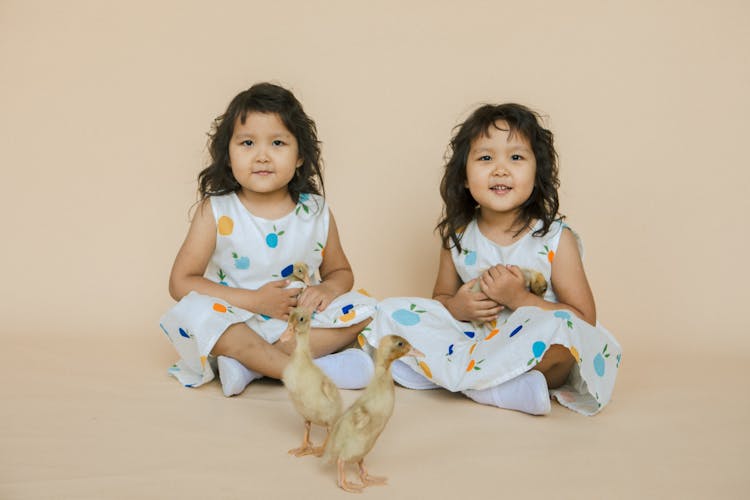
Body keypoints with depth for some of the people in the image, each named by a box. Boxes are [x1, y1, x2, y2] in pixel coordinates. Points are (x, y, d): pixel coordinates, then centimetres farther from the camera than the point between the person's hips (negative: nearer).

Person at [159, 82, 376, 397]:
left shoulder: (316, 213, 0)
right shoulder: (216, 212, -7)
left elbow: (340, 272, 14)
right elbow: (181, 282, -9)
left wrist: (327, 289, -12)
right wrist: (253, 300, -18)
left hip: (301, 324, 3)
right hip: (236, 326, -2)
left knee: (361, 308, -16)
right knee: (196, 311, -31)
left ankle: (251, 365, -26)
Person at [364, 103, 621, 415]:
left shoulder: (556, 240, -8)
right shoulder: (457, 237, 2)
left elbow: (584, 319, -9)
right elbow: (440, 297, 13)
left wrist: (519, 299, -21)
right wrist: (456, 306, -12)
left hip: (533, 354, -3)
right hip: (474, 338, 4)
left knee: (557, 328, -37)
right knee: (392, 312, -10)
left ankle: (440, 371, -22)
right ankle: (502, 388, -20)